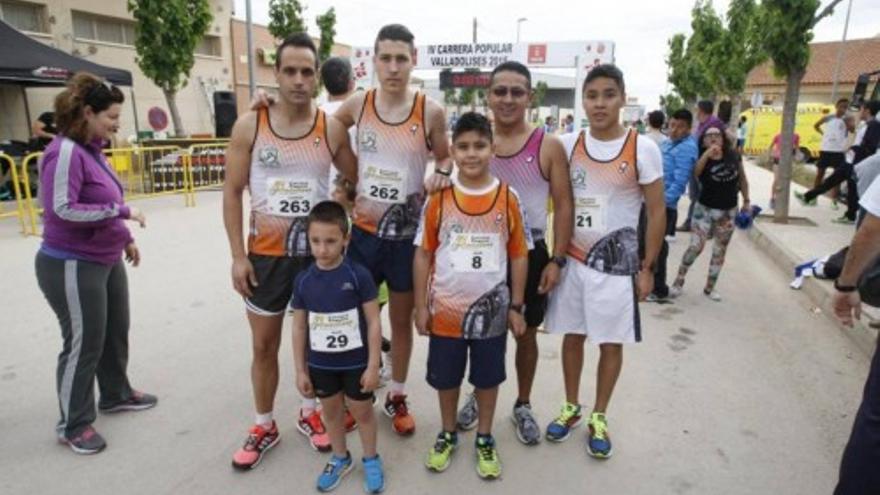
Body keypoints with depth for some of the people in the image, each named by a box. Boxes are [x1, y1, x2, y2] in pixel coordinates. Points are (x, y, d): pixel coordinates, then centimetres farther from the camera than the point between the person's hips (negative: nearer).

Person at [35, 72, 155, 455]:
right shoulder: (66, 152, -20)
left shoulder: (91, 149, 8)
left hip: (106, 261, 9)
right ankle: (73, 425, 20)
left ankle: (116, 395, 40)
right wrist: (122, 211, -23)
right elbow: (63, 210, -27)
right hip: (73, 266, -9)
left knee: (116, 333, 20)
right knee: (83, 345, 2)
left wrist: (125, 237, 17)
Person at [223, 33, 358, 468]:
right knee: (264, 345, 12)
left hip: (318, 254, 1)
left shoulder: (332, 129, -4)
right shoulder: (249, 126, -5)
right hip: (266, 255, 0)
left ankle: (310, 413, 35)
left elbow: (357, 182, 7)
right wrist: (237, 256, -7)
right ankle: (264, 426, 31)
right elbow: (232, 193, -3)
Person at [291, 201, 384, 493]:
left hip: (356, 362, -3)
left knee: (362, 411, 14)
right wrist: (301, 371, 2)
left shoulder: (358, 276, -17)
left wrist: (373, 366, -12)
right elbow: (299, 328, 0)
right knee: (331, 411, 20)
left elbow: (374, 322, -13)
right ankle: (340, 459, 43)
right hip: (321, 364, 3)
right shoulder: (303, 280, -8)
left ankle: (371, 460, 37)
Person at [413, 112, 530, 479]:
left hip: (492, 310, 0)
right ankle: (447, 435, 41)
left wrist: (516, 307, 0)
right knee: (446, 377, 17)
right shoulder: (438, 198, -6)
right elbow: (424, 254, -1)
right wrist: (421, 306, -2)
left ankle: (484, 439, 39)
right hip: (446, 309, 0)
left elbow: (519, 255, 0)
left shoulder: (508, 198, -6)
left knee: (488, 377, 16)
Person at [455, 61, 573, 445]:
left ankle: (523, 405, 32)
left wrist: (557, 259, -11)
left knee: (526, 332, 12)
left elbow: (563, 205, -4)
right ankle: (478, 395, 37)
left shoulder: (548, 147, -6)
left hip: (529, 253, -1)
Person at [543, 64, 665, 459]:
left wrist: (647, 268, -5)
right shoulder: (568, 145, 0)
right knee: (573, 335, 13)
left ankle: (599, 417, 26)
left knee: (611, 343, 8)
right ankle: (571, 408, 31)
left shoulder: (642, 149, -8)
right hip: (573, 259, 3)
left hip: (617, 262, -2)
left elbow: (657, 212, -4)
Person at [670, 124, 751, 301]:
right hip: (705, 208, -3)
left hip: (728, 211, 3)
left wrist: (746, 201, 14)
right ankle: (679, 281, 6)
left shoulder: (734, 156, -4)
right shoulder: (702, 158, -11)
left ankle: (710, 287, 24)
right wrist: (707, 154, -41)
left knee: (720, 250, 11)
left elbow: (742, 179, 10)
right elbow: (694, 173, -34)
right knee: (696, 246, -13)